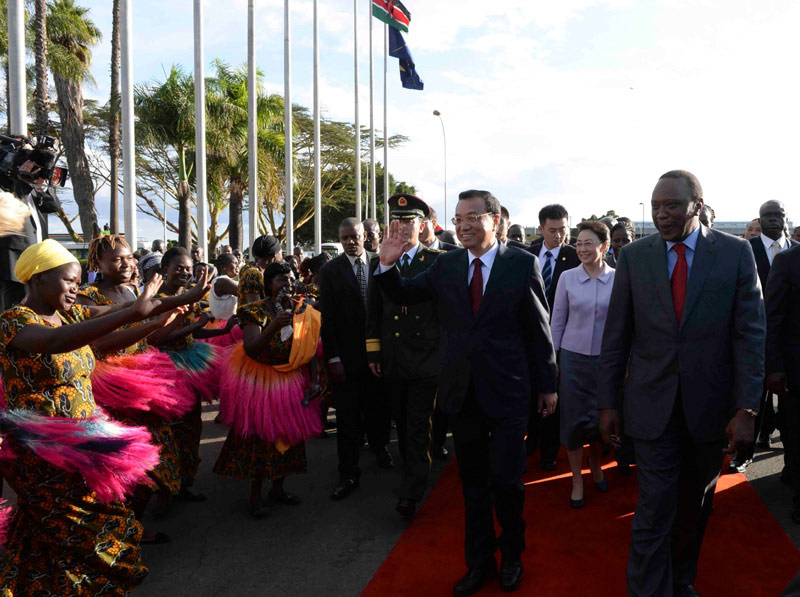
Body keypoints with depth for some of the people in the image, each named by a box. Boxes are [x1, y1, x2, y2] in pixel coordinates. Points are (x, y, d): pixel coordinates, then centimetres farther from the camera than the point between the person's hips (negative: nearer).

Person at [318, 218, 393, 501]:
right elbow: (327, 317, -3)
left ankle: (379, 447, 42)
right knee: (348, 417, 2)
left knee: (380, 407, 14)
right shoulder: (330, 270, -1)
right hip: (347, 356, -2)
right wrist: (333, 358, -9)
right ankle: (348, 475, 13)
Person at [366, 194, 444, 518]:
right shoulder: (379, 263, 8)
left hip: (425, 360, -3)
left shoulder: (437, 261, -2)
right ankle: (415, 475, 34)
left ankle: (410, 494, 3)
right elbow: (373, 312, 11)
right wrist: (372, 352, 7)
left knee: (418, 428, -2)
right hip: (391, 362, 4)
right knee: (403, 426, 15)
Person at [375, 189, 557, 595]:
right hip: (462, 392, 3)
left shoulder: (522, 263, -5)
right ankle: (480, 562, 33)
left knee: (506, 482, 2)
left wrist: (547, 384, 2)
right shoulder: (446, 265, 4)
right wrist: (388, 265, -11)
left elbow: (539, 328, -1)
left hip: (507, 391, -3)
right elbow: (405, 296, 8)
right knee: (473, 485, 15)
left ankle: (512, 555, 31)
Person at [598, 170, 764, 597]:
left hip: (709, 406, 1)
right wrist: (608, 402, 0)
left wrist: (746, 409, -11)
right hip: (654, 404, -1)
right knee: (654, 512, -2)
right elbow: (616, 335, 1)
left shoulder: (736, 253, -3)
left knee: (695, 507, 18)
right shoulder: (634, 255, -1)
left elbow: (750, 333, -5)